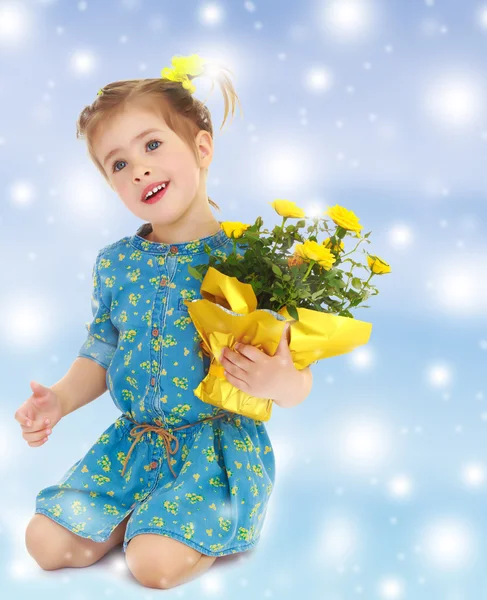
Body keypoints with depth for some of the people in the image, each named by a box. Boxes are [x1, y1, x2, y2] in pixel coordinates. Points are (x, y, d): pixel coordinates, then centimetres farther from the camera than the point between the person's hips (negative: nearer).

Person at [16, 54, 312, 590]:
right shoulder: (115, 264, 2)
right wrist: (61, 399, -5)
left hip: (220, 442, -5)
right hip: (133, 441, 5)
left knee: (155, 561, -22)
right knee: (46, 542, -3)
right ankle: (151, 512, 17)